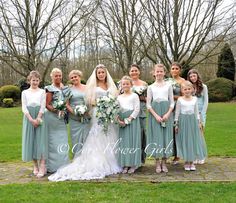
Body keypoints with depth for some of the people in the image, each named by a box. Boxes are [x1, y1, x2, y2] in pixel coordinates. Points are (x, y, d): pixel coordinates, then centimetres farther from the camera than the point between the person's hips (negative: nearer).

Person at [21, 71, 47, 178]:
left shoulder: (42, 92, 6)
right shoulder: (25, 92, 9)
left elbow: (43, 107, -1)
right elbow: (24, 108, 0)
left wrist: (38, 119, -13)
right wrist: (31, 120, -12)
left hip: (39, 118, -2)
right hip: (29, 118, 2)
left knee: (40, 140, -7)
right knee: (31, 141, 3)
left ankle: (42, 167, -9)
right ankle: (35, 166, 13)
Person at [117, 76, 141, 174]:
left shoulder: (134, 96, 1)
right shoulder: (119, 97, 14)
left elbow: (137, 110, -6)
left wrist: (129, 119, -13)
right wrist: (119, 120, -6)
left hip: (132, 120, -4)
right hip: (122, 122, 4)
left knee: (132, 141, -2)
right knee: (123, 142, 3)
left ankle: (133, 165, 5)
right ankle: (125, 165, 10)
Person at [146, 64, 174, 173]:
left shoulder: (168, 85, 7)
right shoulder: (151, 87, 6)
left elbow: (172, 102, 5)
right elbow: (148, 104, 2)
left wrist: (168, 114, -11)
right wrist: (156, 115, -11)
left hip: (167, 112, 1)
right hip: (154, 113, 0)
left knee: (166, 136, 1)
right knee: (156, 136, -1)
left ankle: (164, 162, 12)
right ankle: (157, 163, 9)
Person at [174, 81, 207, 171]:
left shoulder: (195, 99, 5)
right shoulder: (180, 99, -1)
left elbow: (196, 111, 11)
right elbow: (177, 112, 2)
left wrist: (198, 122, 8)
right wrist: (176, 124, 0)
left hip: (193, 120, 2)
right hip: (183, 121, -2)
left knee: (193, 140, 4)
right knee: (184, 140, 1)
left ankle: (192, 162, 14)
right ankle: (186, 162, 12)